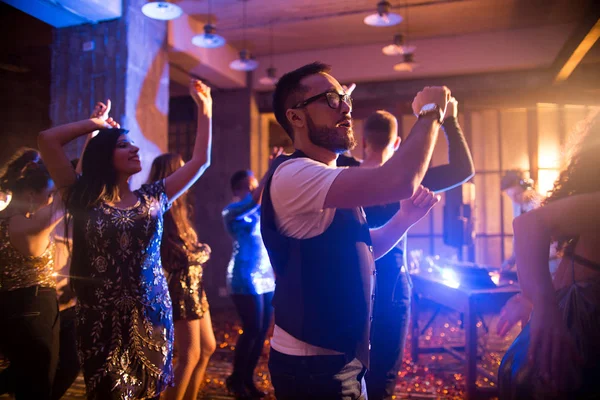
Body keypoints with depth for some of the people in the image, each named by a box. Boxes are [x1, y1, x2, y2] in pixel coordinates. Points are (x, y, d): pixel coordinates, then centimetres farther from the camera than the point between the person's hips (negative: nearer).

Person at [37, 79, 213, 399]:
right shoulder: (85, 200, -2)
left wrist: (204, 108, 9)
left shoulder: (152, 198, 6)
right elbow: (47, 140, -8)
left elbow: (200, 160, 9)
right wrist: (97, 123, 3)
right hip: (103, 321, -2)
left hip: (152, 318, 3)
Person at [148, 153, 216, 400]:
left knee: (207, 348, 16)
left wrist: (200, 251, -8)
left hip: (193, 286, 10)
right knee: (190, 356, 0)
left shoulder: (177, 210, 13)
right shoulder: (165, 211, -18)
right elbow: (186, 255, -19)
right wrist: (205, 251, -3)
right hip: (181, 289, -10)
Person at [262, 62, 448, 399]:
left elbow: (359, 250, 16)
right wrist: (430, 112, -18)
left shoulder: (329, 179, 9)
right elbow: (398, 182, -36)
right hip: (314, 366, -9)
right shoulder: (293, 175, -23)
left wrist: (406, 218, -2)